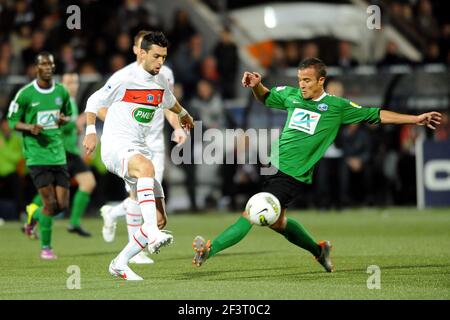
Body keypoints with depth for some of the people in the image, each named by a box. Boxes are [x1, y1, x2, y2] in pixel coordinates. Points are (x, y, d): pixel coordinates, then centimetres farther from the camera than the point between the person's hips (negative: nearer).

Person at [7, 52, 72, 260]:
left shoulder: (61, 92, 6)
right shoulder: (25, 94, -6)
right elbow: (12, 121, 1)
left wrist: (64, 119, -3)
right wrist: (29, 128, -18)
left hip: (58, 154, 5)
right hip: (37, 155, -5)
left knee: (62, 205, 2)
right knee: (50, 203, -11)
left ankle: (33, 219, 32)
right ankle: (45, 247, 4)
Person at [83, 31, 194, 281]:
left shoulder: (160, 82, 12)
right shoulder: (123, 80, -8)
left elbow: (169, 101, 35)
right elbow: (93, 102, 0)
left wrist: (183, 115, 54)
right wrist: (90, 131, -14)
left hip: (139, 149, 7)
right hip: (115, 146, -7)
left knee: (157, 219, -2)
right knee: (146, 166, -42)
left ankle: (120, 263, 10)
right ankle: (152, 233, -53)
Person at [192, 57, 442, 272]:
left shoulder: (337, 107, -2)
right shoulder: (291, 95, 10)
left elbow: (376, 115, 2)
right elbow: (266, 97, 28)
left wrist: (415, 119, -3)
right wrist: (256, 85, 5)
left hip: (294, 176, -6)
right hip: (273, 166, 7)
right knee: (277, 222, 17)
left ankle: (210, 250, -21)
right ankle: (319, 249, 39)